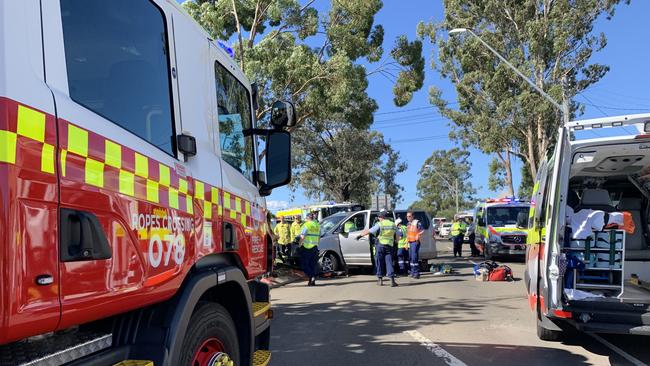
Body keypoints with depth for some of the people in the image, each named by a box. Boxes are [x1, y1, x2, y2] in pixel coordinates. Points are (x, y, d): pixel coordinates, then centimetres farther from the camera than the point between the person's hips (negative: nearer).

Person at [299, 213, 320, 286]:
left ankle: (311, 277, -13)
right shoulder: (317, 225, 11)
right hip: (315, 247, 6)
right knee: (313, 265, 13)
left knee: (304, 264, 3)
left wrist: (300, 244, -6)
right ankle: (313, 281, 12)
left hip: (306, 247, -6)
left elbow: (302, 237, -16)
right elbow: (319, 237, 17)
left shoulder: (306, 225, -10)